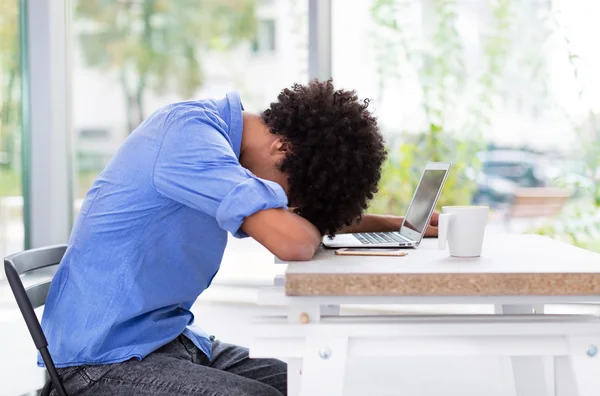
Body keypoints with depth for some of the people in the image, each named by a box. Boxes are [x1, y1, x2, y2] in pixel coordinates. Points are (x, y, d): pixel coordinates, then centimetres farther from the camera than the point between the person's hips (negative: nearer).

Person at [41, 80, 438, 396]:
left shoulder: (216, 135, 8)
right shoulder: (188, 132, -21)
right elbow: (293, 241, -32)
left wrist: (393, 222, 18)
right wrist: (316, 229, -8)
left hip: (174, 339, 9)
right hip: (104, 363, -9)